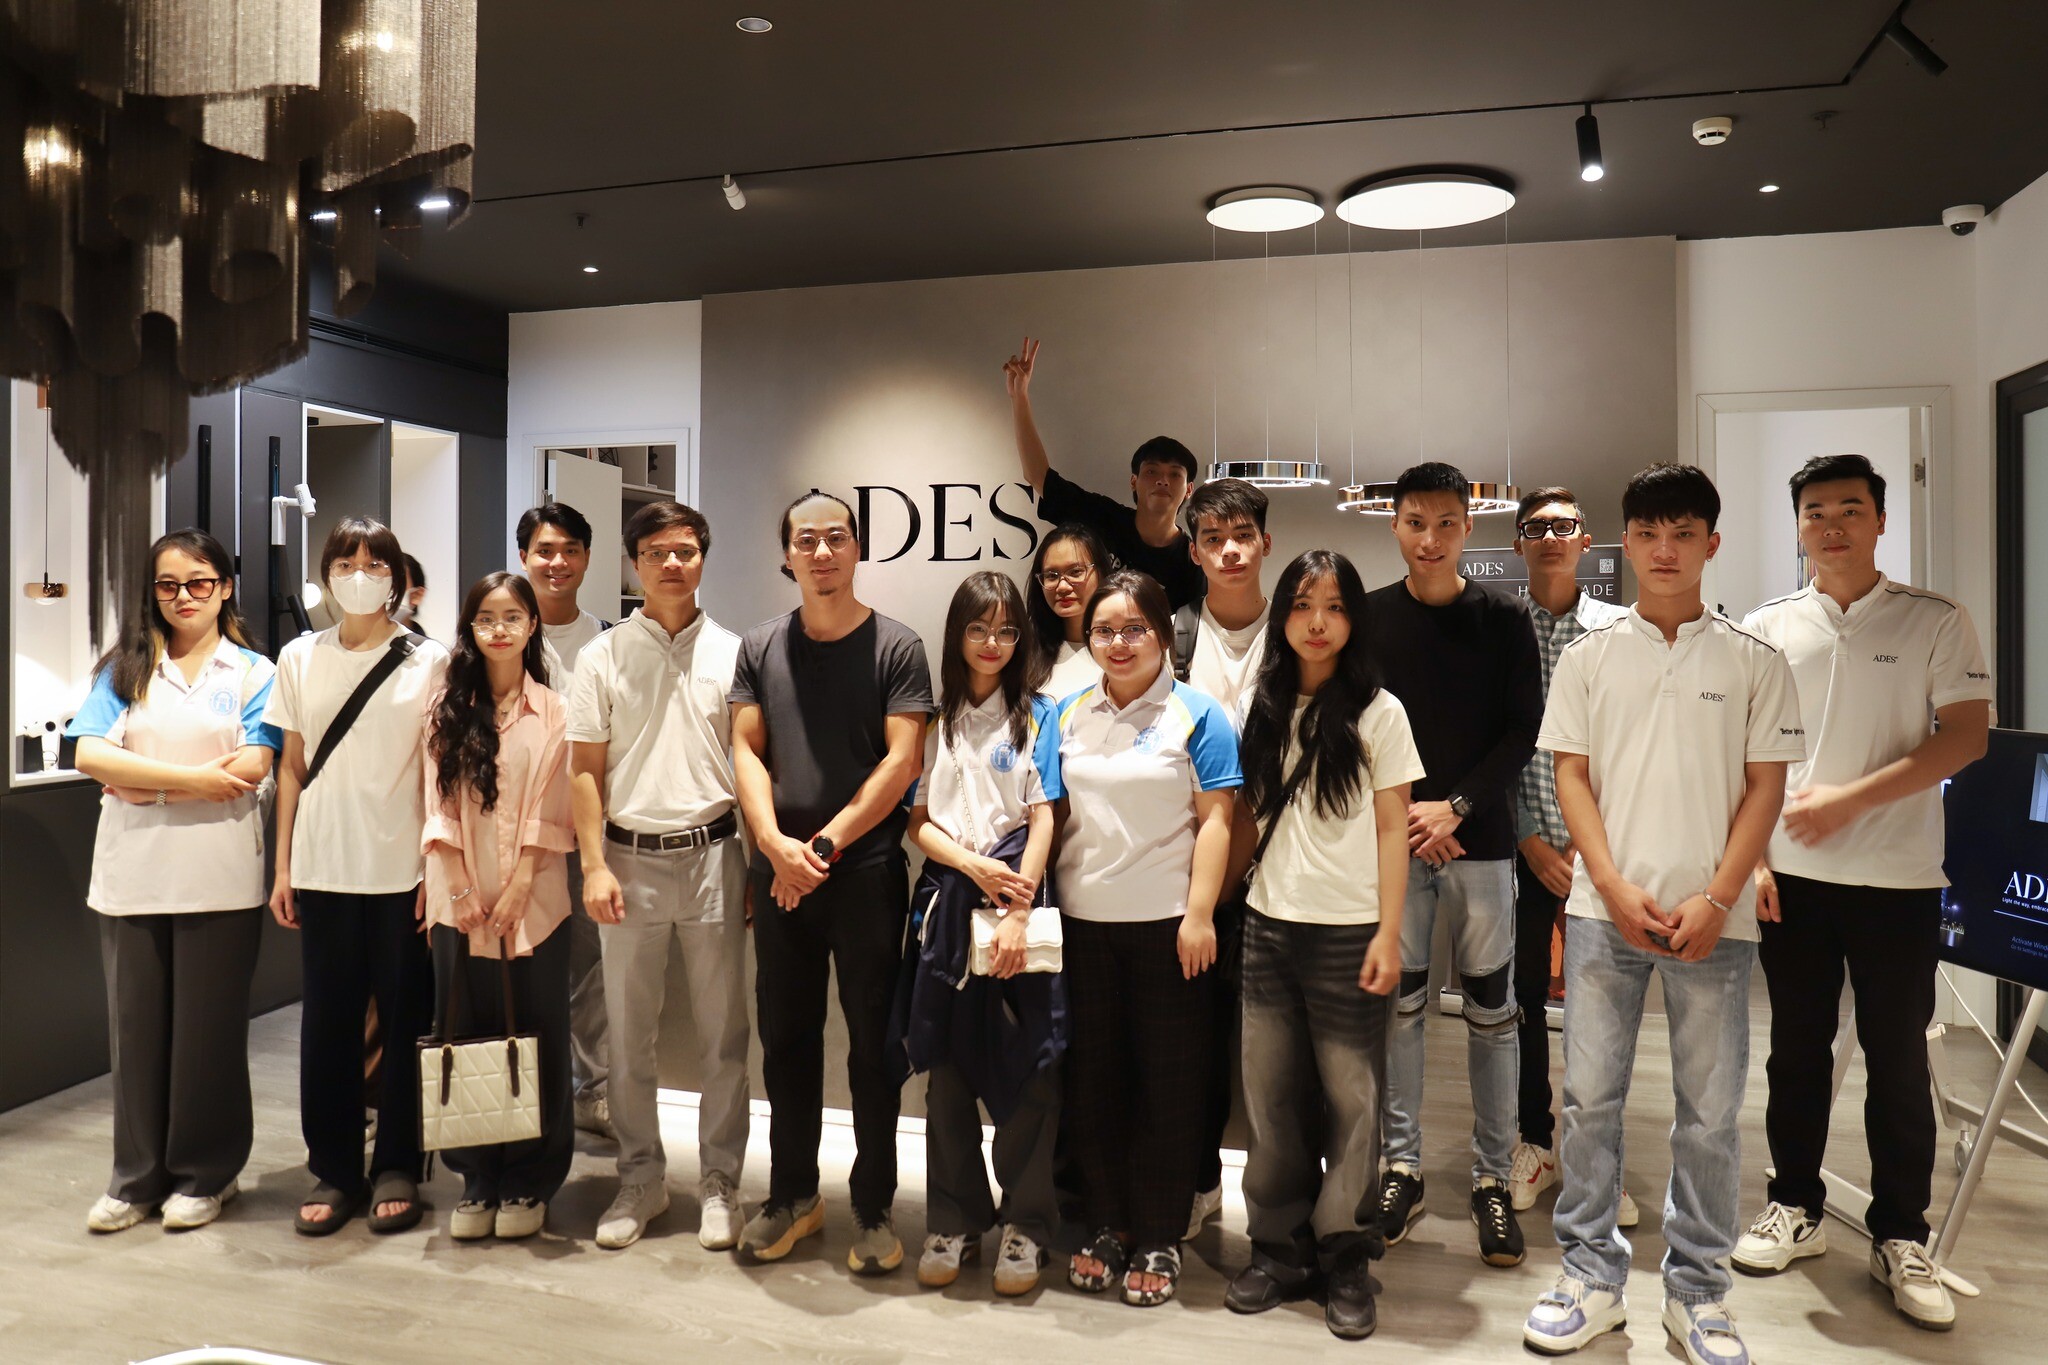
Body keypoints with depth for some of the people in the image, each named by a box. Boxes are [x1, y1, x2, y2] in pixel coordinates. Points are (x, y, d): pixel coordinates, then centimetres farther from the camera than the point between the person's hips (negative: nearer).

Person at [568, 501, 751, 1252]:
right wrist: (594, 866, -5)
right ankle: (640, 1179, 24)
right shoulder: (603, 655, 4)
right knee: (629, 1036, 9)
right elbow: (585, 769, 3)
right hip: (631, 858, 1)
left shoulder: (732, 653, 4)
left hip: (712, 855, 0)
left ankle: (719, 1183, 19)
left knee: (722, 1035, 6)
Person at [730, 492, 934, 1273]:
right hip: (779, 872, 4)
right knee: (785, 1036, 12)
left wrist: (828, 842, -12)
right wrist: (774, 842, -11)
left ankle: (874, 1208, 18)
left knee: (873, 1041, 4)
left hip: (866, 870, -3)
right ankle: (792, 1194, 28)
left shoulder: (895, 646, -2)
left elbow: (903, 760, -9)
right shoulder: (760, 648, 9)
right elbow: (746, 750, 4)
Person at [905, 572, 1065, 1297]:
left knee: (1026, 1068, 2)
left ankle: (1025, 1224, 16)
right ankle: (953, 1221, 20)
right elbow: (917, 819, 6)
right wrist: (975, 865, -11)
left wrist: (1016, 914, -14)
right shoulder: (933, 717, 9)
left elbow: (1043, 818, -4)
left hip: (1018, 901, -2)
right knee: (948, 1066, 8)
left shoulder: (1037, 715, 3)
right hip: (947, 902, 2)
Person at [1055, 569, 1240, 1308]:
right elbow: (1055, 814, 10)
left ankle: (1159, 1240, 19)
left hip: (1168, 925, -4)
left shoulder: (1196, 714, -3)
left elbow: (1214, 822, -7)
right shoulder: (1069, 715, 9)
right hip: (1083, 923, 4)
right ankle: (1108, 1226, 27)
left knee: (1169, 1083, 5)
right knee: (1091, 1079, 11)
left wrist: (1199, 915, -13)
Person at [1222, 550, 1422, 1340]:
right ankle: (1280, 1251, 22)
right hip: (1268, 925, 3)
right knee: (1271, 1095, 7)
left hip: (1346, 930, -3)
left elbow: (1392, 830, -3)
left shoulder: (1377, 712, -2)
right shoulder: (1263, 709, 8)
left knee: (1350, 1097, 3)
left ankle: (1346, 1263, 17)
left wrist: (1389, 934, -8)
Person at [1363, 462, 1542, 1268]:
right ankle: (1402, 1166, 17)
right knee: (1398, 1002, 5)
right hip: (1392, 835, 1)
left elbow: (1525, 729, 0)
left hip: (1480, 838, 0)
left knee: (1490, 1008, 4)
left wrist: (1456, 805, -10)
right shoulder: (1368, 617, 4)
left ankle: (1492, 1177, 15)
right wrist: (1405, 810, -6)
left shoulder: (1504, 620, 2)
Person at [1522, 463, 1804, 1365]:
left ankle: (1696, 1292, 23)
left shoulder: (1752, 662, 4)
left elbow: (1765, 789, 2)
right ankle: (1592, 1275, 19)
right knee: (1589, 1097, 5)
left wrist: (1716, 902, -8)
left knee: (1710, 1111, 7)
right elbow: (1571, 777, 4)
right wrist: (1617, 889, -7)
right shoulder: (1588, 657, 6)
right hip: (1605, 909, 0)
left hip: (1714, 917, 0)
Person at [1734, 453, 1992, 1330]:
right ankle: (1795, 1209, 25)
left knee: (1898, 1059, 6)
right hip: (1790, 877, 2)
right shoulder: (1766, 629, 6)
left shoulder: (1937, 623, 1)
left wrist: (1852, 798, -15)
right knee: (1797, 1049, 11)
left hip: (1898, 879, -2)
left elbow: (1967, 735, -6)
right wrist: (1748, 856, -3)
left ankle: (1900, 1238, 19)